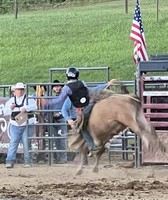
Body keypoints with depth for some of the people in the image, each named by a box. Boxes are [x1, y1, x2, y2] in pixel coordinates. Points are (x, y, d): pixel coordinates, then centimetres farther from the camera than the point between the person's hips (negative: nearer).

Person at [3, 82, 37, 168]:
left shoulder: (28, 99, 0)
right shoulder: (11, 100, 10)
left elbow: (34, 106, -17)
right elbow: (5, 112, 9)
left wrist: (25, 108, -32)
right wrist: (10, 108, -12)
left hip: (26, 126, -2)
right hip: (15, 126, 2)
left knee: (26, 144, -2)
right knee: (13, 143, -6)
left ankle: (28, 162, 9)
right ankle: (10, 161, -10)